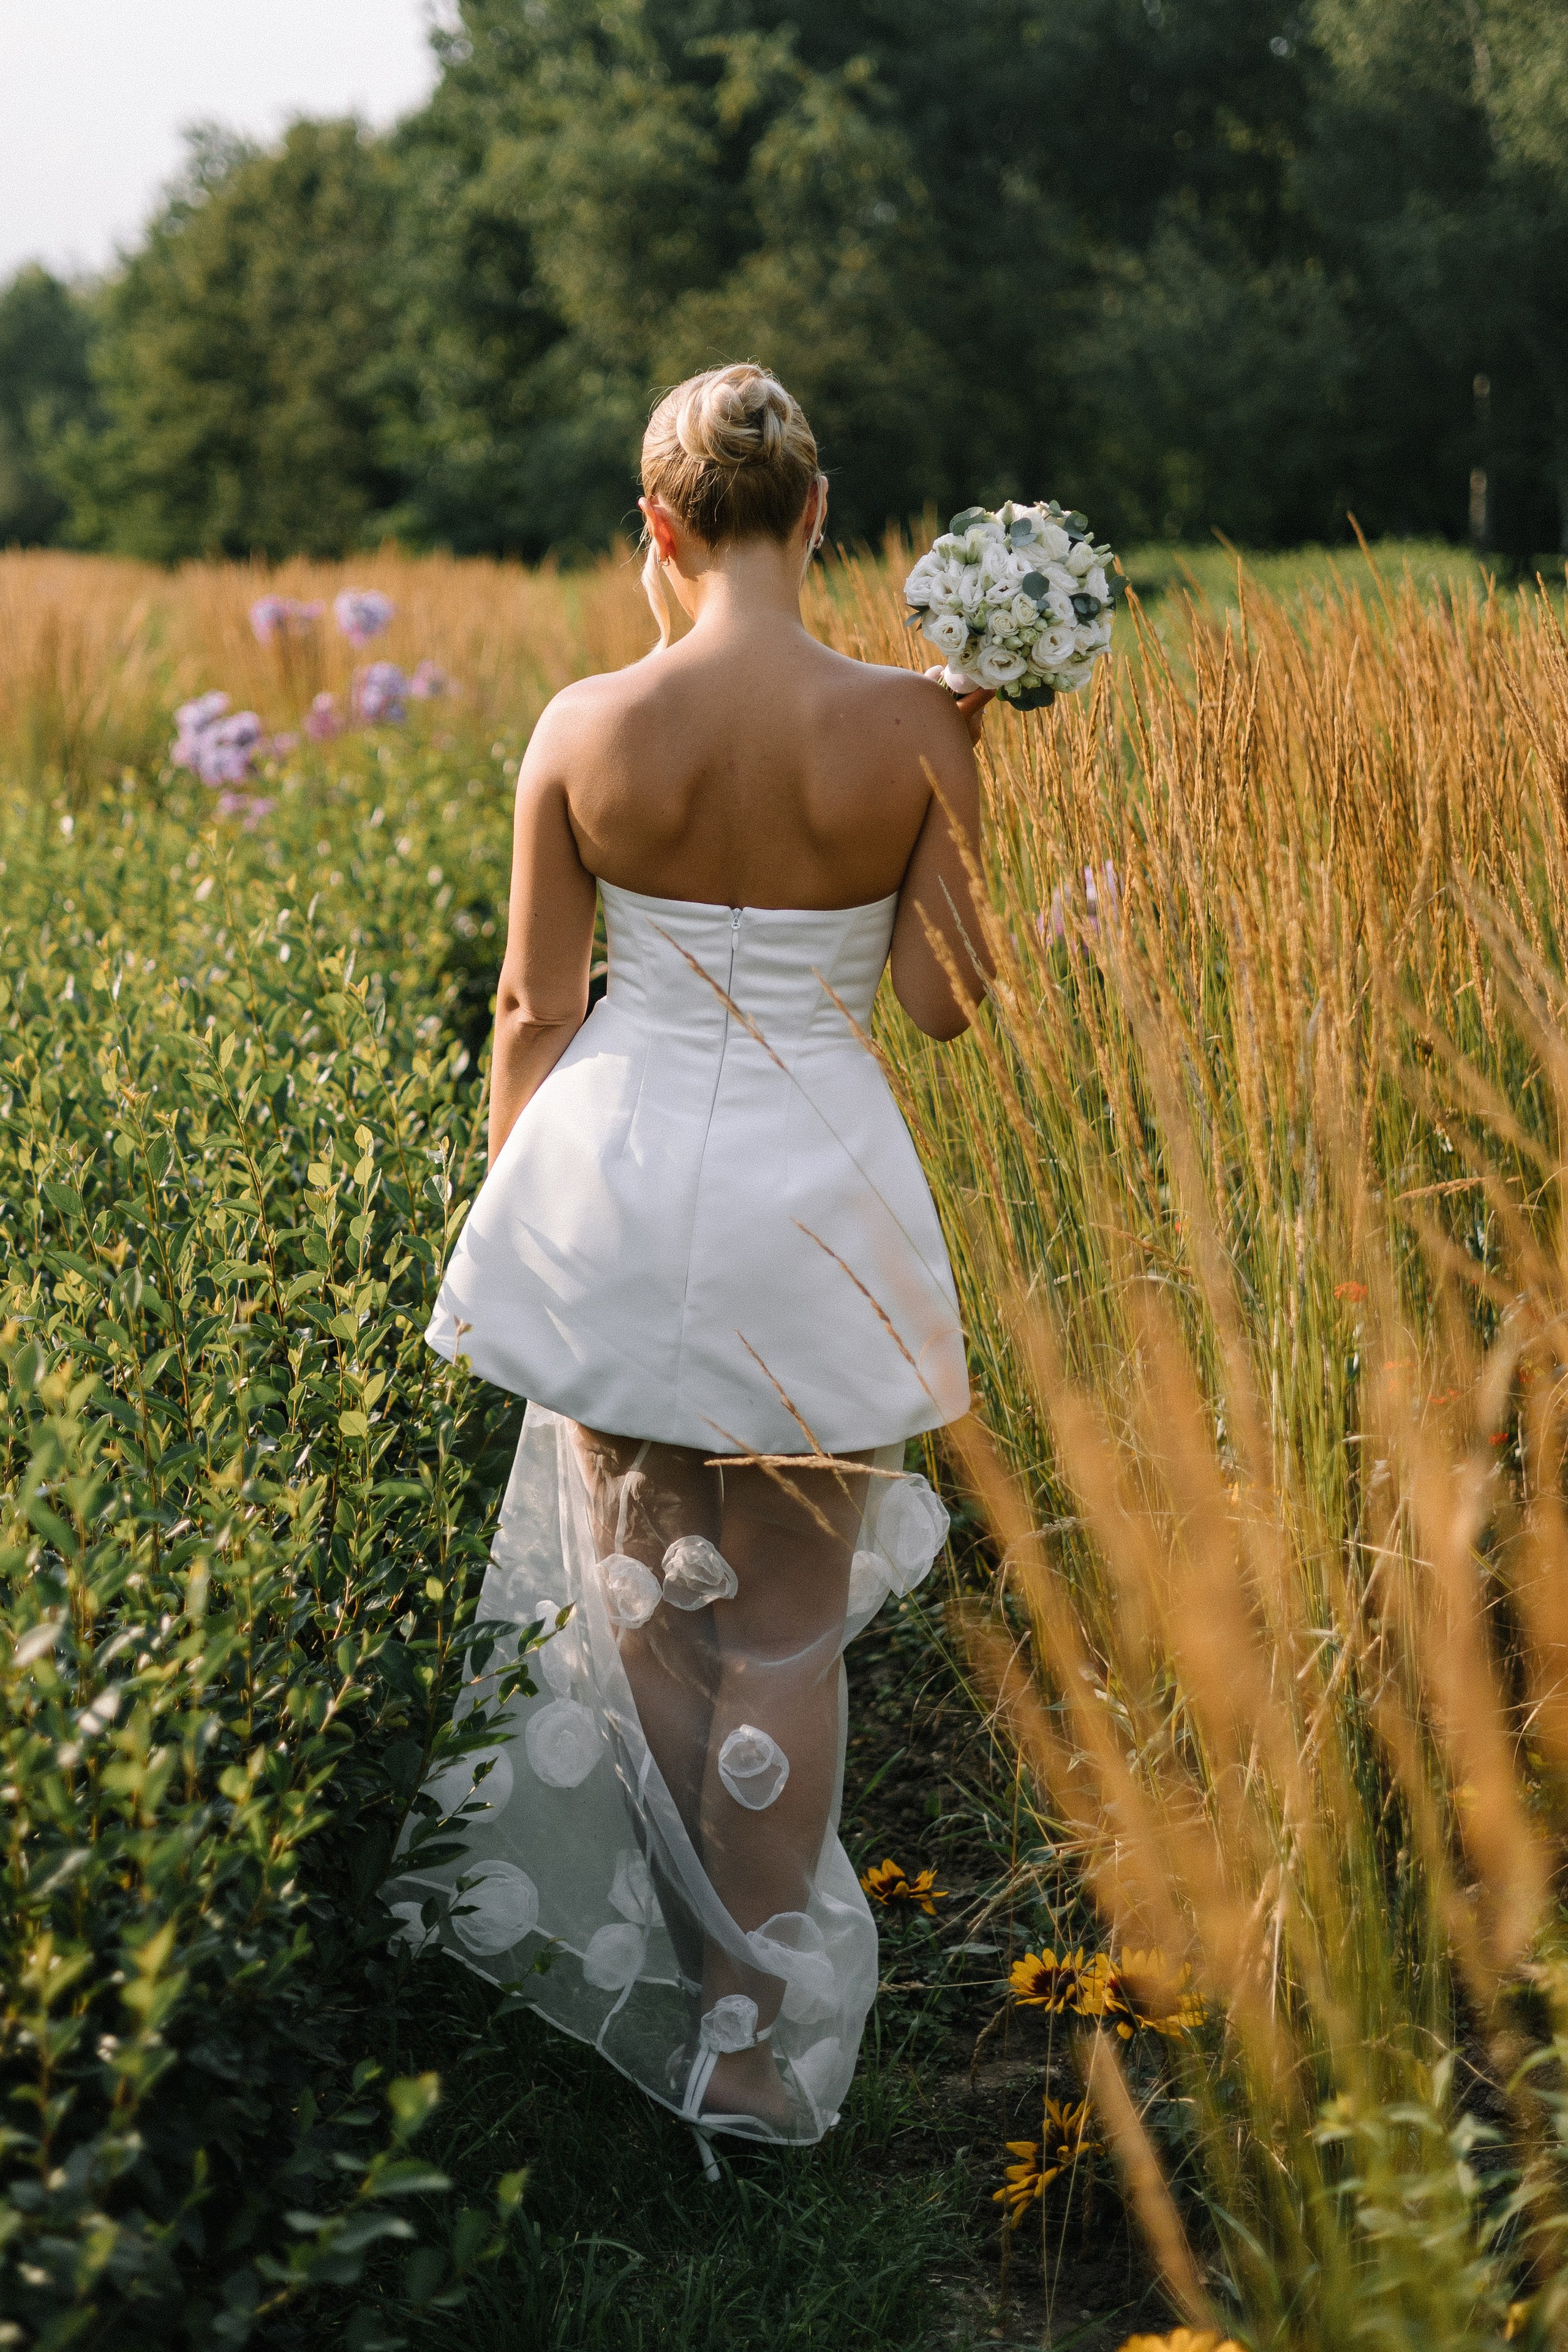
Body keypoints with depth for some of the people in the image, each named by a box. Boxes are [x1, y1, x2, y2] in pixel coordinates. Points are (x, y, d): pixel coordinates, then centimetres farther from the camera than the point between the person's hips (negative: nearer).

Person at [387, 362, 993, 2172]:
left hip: (620, 1175, 1)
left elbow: (533, 1013, -2)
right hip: (815, 1201, -1)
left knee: (643, 1599, 19)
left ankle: (660, 1981, 34)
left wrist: (513, 1219, 12)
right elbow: (945, 1001, -5)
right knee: (785, 1629, 11)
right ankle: (754, 2040, 19)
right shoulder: (913, 730, -10)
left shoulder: (585, 728, -8)